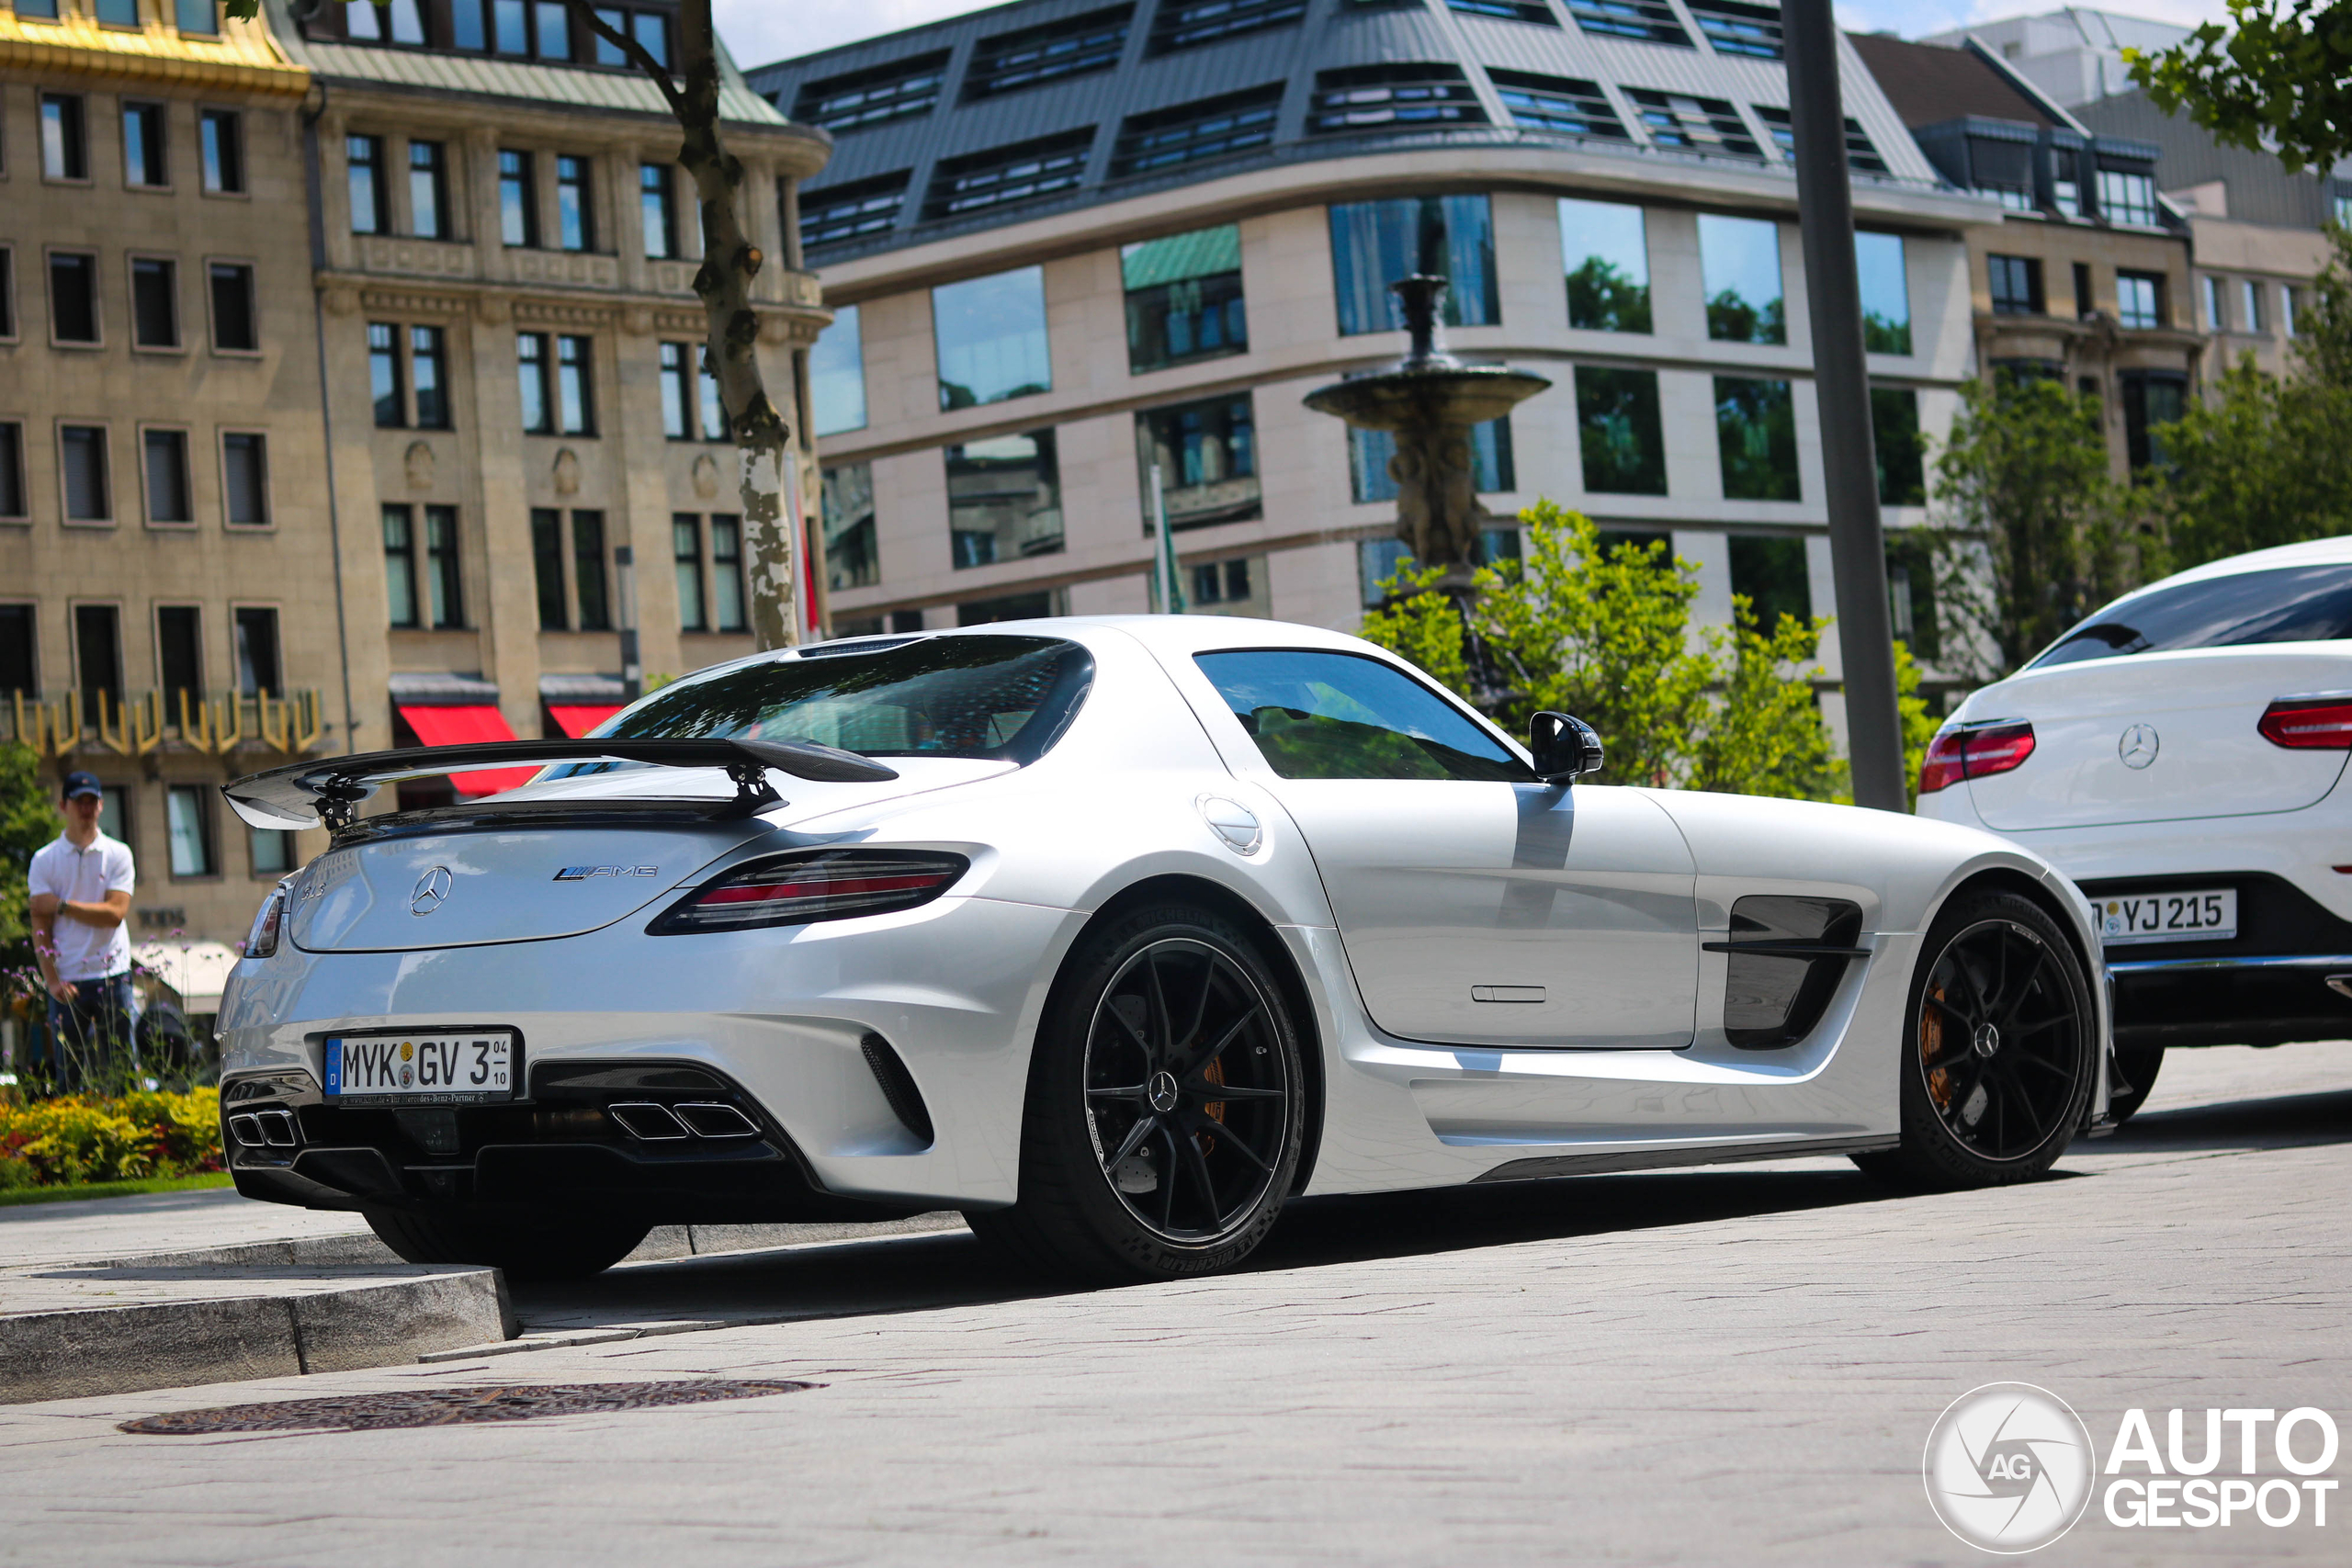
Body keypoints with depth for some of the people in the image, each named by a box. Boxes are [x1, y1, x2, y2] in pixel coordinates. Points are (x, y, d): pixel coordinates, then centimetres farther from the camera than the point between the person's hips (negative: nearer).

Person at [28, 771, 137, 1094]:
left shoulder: (118, 854, 5)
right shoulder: (44, 859, 5)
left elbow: (115, 913, -8)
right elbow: (40, 925, -1)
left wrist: (61, 905, -9)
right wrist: (52, 980, -11)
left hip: (112, 976, 0)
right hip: (66, 982, 0)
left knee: (121, 1068, 0)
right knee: (68, 1077, 0)